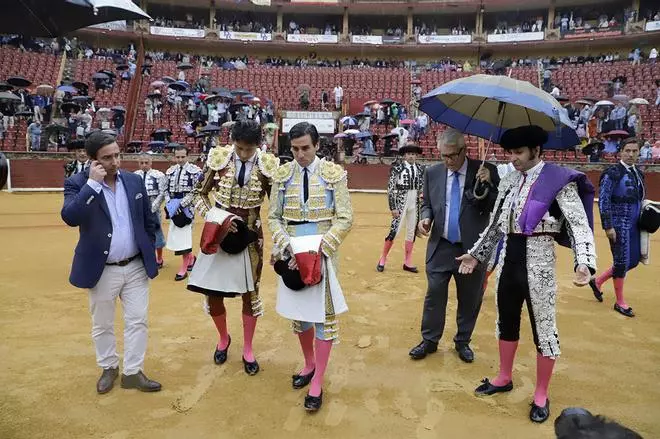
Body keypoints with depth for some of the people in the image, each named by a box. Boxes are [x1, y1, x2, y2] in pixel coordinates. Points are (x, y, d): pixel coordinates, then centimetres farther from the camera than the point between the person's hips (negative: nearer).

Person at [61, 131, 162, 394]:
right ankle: (108, 368, 37)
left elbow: (148, 221, 9)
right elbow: (70, 217, -29)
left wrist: (149, 254, 9)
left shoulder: (134, 181, 1)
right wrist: (92, 183, -28)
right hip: (101, 271, -2)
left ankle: (133, 372, 24)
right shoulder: (77, 183, -10)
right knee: (102, 325, 14)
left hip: (136, 267, 3)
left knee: (137, 322, 8)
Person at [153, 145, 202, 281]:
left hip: (187, 208, -5)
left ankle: (184, 268, 4)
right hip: (173, 208, 6)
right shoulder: (170, 171, 10)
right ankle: (190, 257, 31)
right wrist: (162, 205, 2)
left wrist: (182, 203, -18)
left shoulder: (195, 171, -7)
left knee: (184, 236, -6)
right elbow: (164, 190, 14)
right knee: (176, 236, 10)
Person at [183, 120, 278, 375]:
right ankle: (223, 338, 38)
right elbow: (199, 193, 0)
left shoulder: (268, 164, -11)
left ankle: (248, 350, 30)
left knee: (250, 293, 10)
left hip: (250, 235, -1)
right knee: (212, 292, 8)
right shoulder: (218, 157, -9)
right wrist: (212, 216, -18)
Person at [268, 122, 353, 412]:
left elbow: (345, 219, -9)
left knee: (323, 314, 3)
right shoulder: (282, 174, 2)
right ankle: (309, 364, 38)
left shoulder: (333, 173, -6)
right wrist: (285, 246, -13)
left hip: (322, 254, -3)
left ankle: (317, 383, 16)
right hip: (291, 254, 3)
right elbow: (273, 217, 5)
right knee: (298, 312, 15)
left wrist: (317, 249, -19)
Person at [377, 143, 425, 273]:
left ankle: (407, 262, 20)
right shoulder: (397, 167, -7)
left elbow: (421, 188, 15)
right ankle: (383, 259, 10)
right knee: (394, 231, -8)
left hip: (415, 204, 5)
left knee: (412, 232, 10)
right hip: (401, 203, -5)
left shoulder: (420, 168, 7)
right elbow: (390, 188, -10)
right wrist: (393, 207, -14)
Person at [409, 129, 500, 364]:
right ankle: (429, 340, 24)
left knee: (470, 299, 12)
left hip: (472, 248, -1)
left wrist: (487, 185, -25)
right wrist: (425, 217, -9)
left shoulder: (486, 171, -6)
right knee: (434, 295, 7)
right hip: (440, 247, 2)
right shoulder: (432, 173, 2)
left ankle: (463, 342, 31)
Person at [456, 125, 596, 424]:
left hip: (538, 263, -6)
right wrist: (476, 254, 18)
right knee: (506, 321, 17)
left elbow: (579, 224, -14)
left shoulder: (559, 180, -9)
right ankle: (504, 378, 35)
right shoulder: (509, 181, 9)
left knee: (543, 328, 6)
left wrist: (585, 262, -28)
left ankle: (541, 395, 22)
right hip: (508, 259, 6)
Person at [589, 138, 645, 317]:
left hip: (634, 224, 8)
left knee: (633, 260, 12)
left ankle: (598, 281, 30)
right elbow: (603, 201, -17)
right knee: (622, 262, 0)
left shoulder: (638, 173, 10)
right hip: (619, 225, -8)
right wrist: (608, 226, -19)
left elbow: (640, 199, 18)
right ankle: (620, 302, 17)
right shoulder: (612, 173, -13)